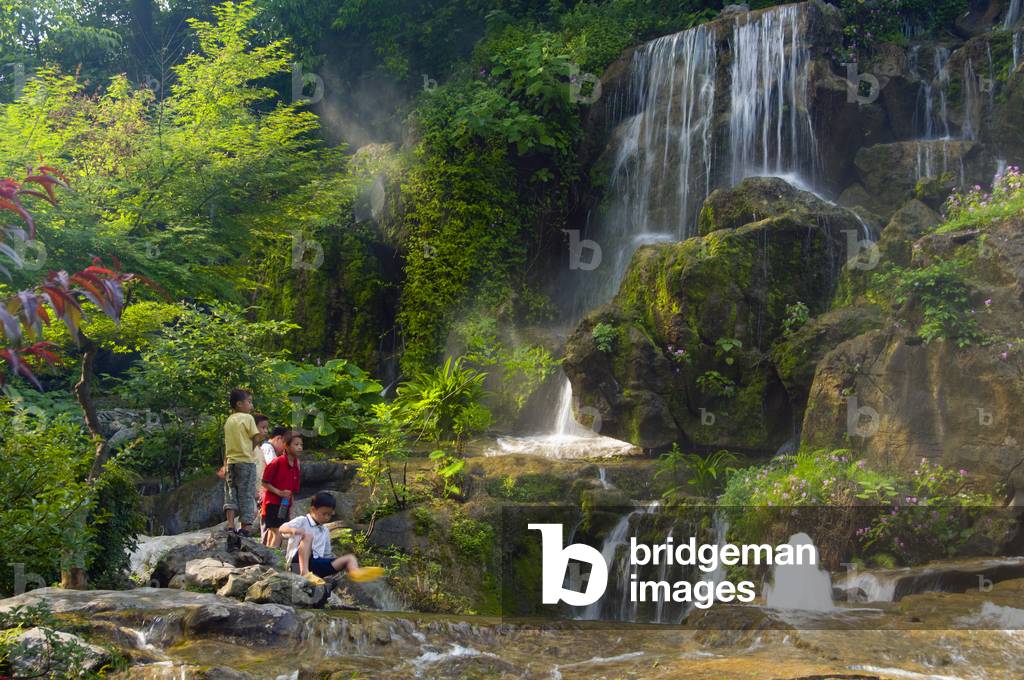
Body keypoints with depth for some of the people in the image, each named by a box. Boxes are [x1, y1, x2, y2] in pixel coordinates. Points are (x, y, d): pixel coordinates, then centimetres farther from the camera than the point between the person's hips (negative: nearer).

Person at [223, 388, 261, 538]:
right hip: (245, 461, -5)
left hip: (231, 461, 5)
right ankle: (246, 526, -1)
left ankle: (230, 526, -1)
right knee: (246, 494, -1)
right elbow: (255, 438, -9)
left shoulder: (228, 420, 13)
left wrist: (225, 464, 17)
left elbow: (226, 445, 14)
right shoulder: (248, 418, -6)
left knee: (230, 493, 7)